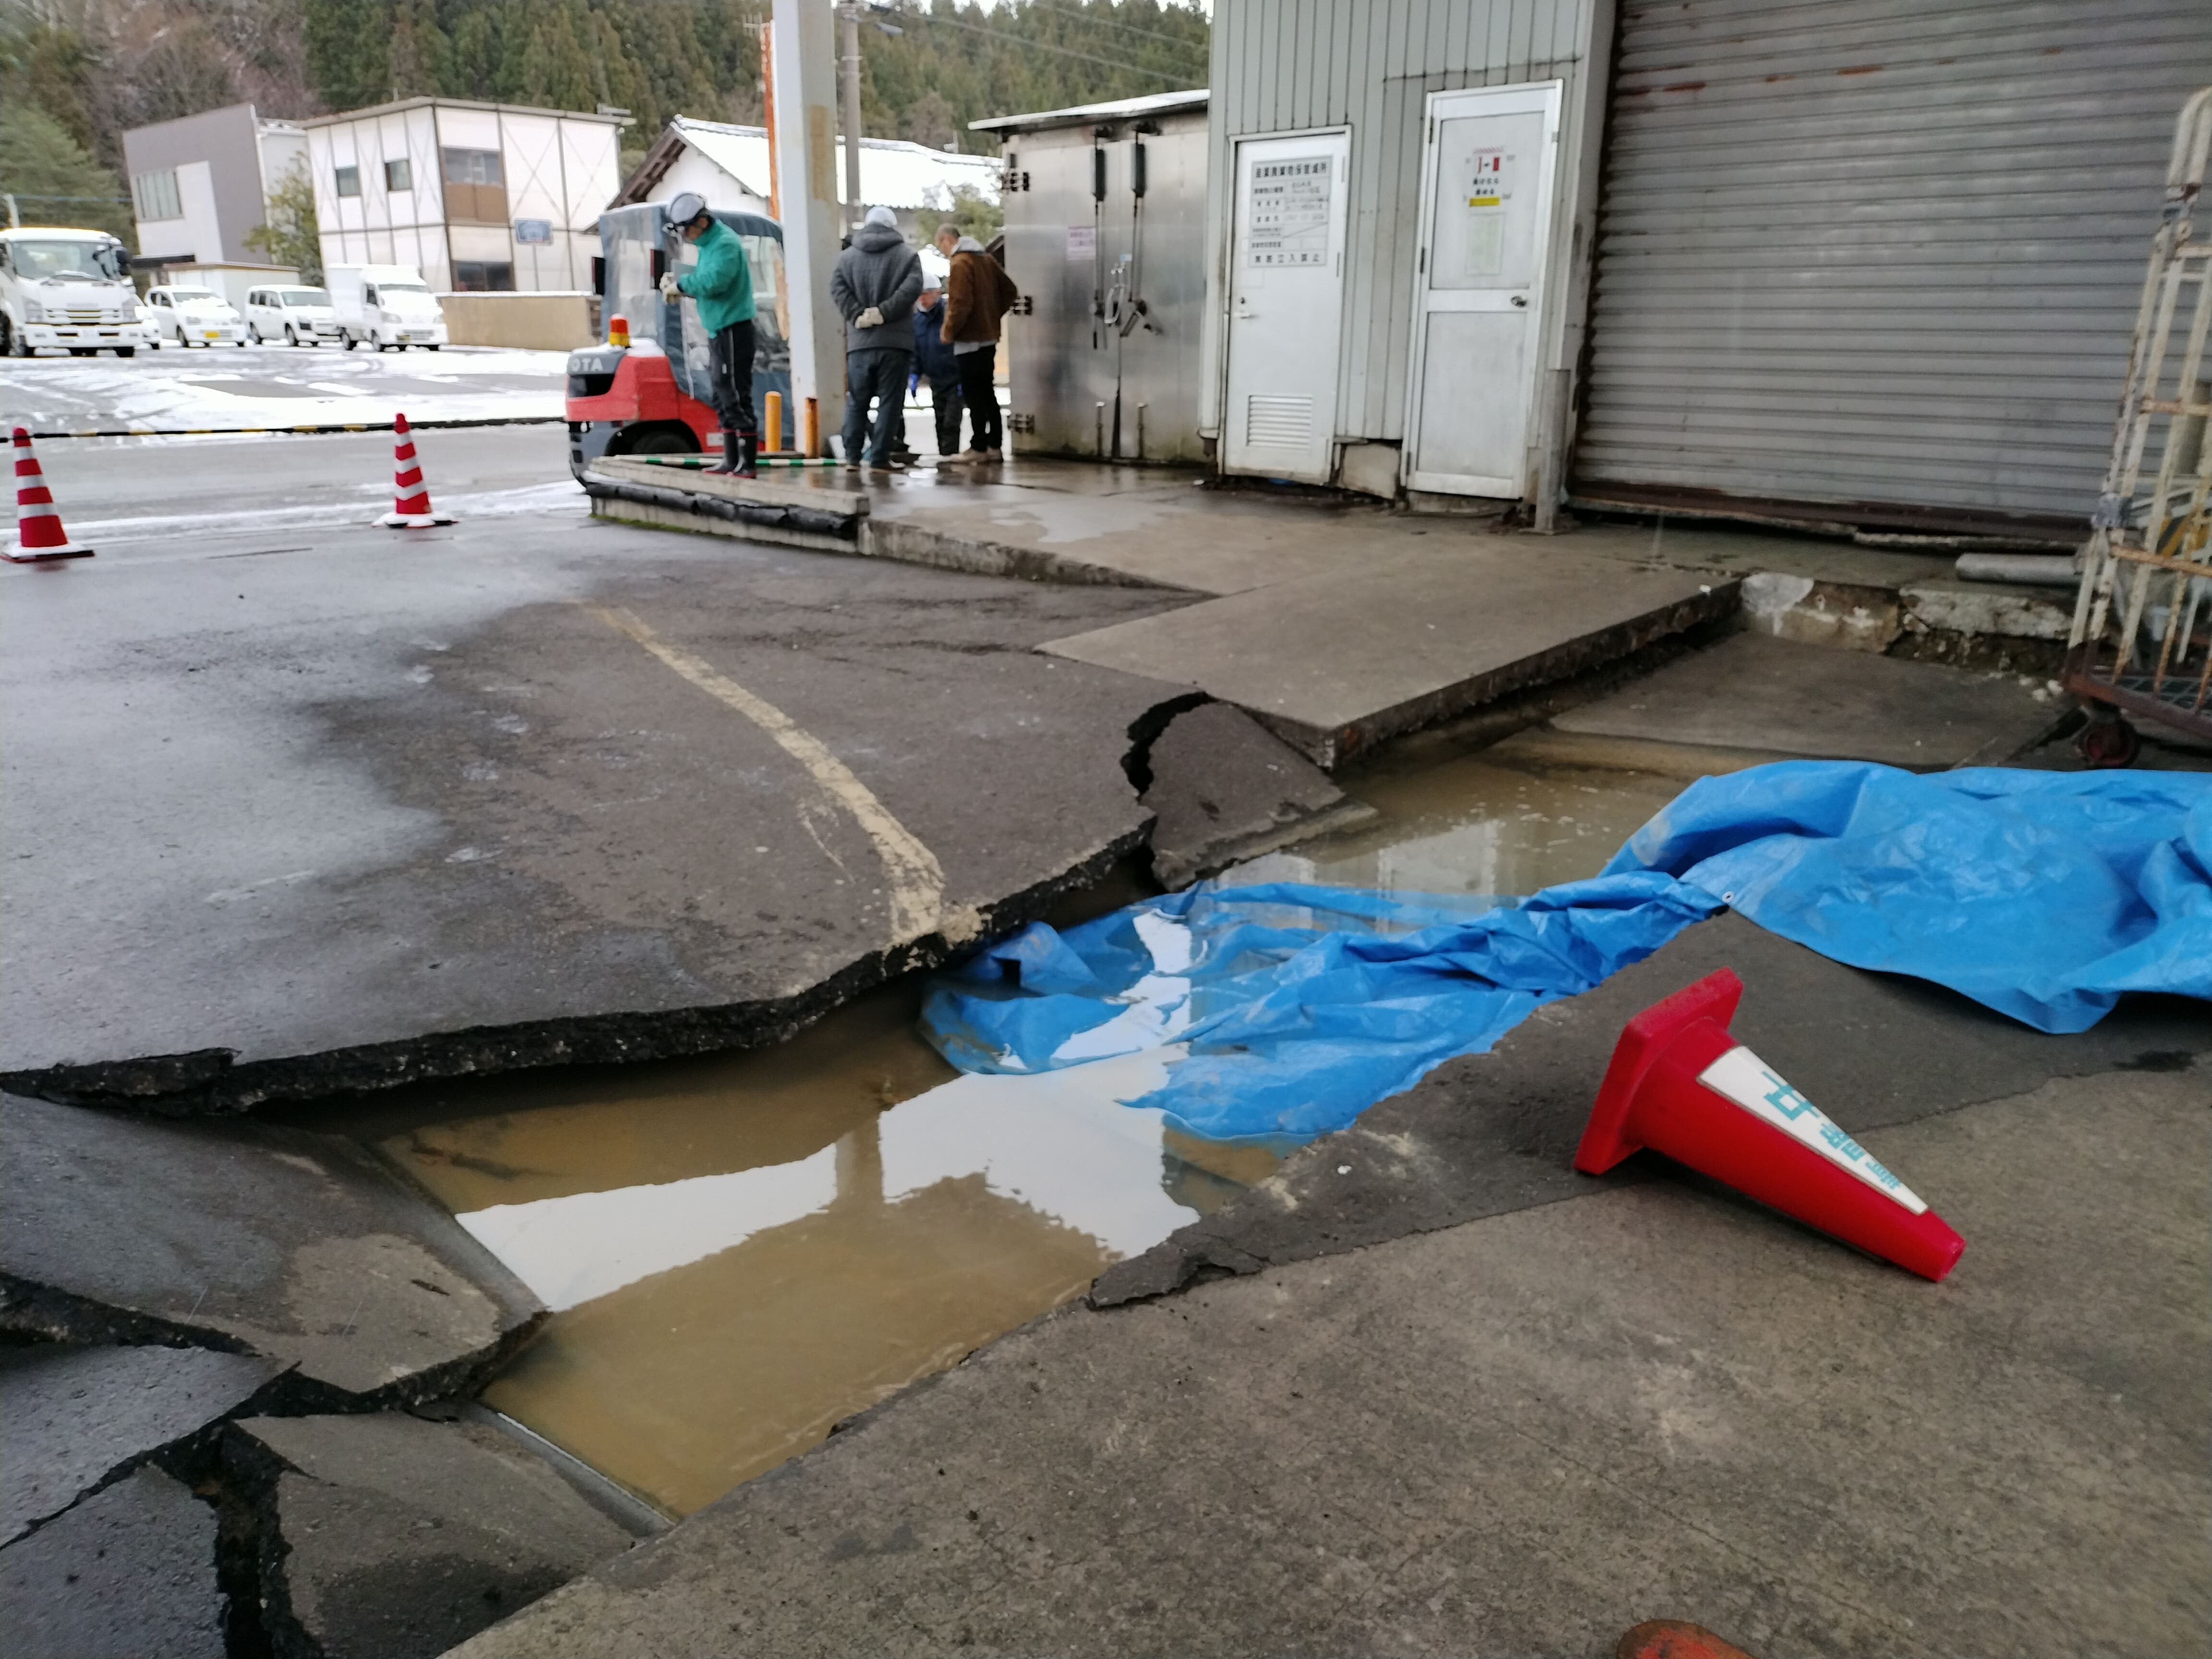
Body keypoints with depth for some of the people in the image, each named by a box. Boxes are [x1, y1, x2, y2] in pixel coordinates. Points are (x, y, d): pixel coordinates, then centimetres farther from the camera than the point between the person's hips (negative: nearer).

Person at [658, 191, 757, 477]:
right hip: (718, 331, 10)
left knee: (736, 397, -10)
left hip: (733, 329, -10)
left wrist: (681, 284, -13)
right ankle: (731, 461, 22)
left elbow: (713, 282, -26)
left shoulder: (726, 243, -15)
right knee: (720, 397, 14)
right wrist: (677, 283, 2)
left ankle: (748, 464, -8)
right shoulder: (707, 244, 15)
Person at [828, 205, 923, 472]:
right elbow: (912, 288, -10)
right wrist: (884, 312, -12)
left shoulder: (847, 257, 12)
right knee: (890, 402, 1)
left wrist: (857, 315, -7)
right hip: (896, 342, -2)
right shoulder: (907, 255, 5)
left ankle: (852, 456, 11)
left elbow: (837, 289, -1)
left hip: (859, 342, 2)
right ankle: (879, 458, -3)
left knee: (856, 401, 13)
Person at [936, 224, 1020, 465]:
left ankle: (979, 447, -4)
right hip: (988, 337, 9)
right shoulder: (986, 259, 13)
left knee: (973, 395, -5)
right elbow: (1010, 291, 15)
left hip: (969, 340, -9)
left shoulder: (960, 263, -13)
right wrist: (992, 316, 14)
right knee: (987, 393, 12)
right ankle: (994, 445, 15)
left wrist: (948, 331, -10)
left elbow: (960, 304, -22)